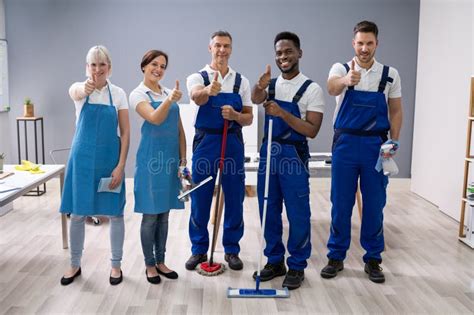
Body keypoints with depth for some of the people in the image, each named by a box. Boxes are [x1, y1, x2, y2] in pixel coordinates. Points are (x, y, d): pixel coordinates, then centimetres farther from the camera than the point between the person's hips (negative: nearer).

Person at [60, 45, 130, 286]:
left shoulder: (118, 94, -1)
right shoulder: (79, 89, -2)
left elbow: (125, 133, -3)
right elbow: (75, 92, -30)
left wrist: (120, 166, -11)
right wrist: (86, 88, -55)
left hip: (109, 158, 0)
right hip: (82, 158, 0)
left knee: (115, 212, 5)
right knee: (77, 213, 8)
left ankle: (116, 264, 22)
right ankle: (75, 264, 26)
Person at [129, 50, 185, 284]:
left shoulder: (169, 93, 12)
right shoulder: (138, 94, -5)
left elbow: (179, 129, 12)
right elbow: (155, 119, -23)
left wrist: (183, 159, 7)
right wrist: (170, 100, -39)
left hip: (171, 158, 6)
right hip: (151, 159, -6)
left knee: (164, 215, 13)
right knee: (150, 215, 2)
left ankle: (160, 261, 24)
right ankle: (150, 265, 16)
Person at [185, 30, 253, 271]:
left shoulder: (241, 81, 8)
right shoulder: (198, 77, 0)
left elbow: (248, 118, 8)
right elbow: (197, 97, -25)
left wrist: (235, 115, -15)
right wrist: (209, 91, -48)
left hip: (233, 143, 2)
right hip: (205, 142, -2)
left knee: (234, 200, 6)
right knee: (200, 199, 5)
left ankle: (231, 250, 21)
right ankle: (199, 250, 21)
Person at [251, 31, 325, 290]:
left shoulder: (311, 89, -6)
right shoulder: (270, 84, 7)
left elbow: (312, 130, -13)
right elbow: (256, 99, -17)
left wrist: (283, 113, -24)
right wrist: (260, 86, -40)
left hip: (294, 155, -5)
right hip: (268, 151, 5)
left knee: (297, 214, 3)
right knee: (268, 211, 12)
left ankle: (297, 266, 19)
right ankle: (275, 261, 27)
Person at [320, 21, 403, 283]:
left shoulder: (390, 74, 4)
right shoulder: (341, 68, -1)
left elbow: (396, 111, 8)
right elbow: (332, 87, -25)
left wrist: (394, 141, -5)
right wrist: (346, 80, -48)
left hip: (376, 145, 1)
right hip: (345, 143, -1)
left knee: (374, 205, 7)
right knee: (340, 204, 5)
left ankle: (373, 259, 21)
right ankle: (336, 257, 19)